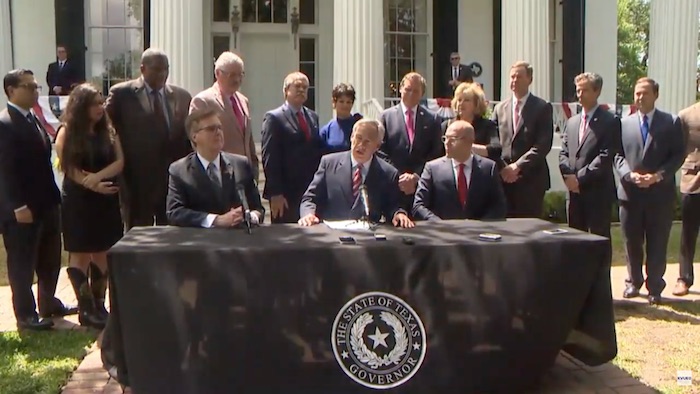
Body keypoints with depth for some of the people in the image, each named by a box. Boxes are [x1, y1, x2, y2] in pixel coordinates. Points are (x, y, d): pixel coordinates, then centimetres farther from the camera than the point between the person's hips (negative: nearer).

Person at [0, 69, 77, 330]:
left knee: (50, 260, 18)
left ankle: (48, 304, 34)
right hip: (22, 209, -9)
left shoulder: (34, 119, 14)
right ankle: (26, 315, 15)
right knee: (23, 264, 4)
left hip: (45, 204, 9)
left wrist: (53, 196, 12)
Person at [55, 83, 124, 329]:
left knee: (102, 254, 7)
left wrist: (97, 176, -18)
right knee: (81, 254, 0)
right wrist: (93, 186, -21)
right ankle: (86, 309, 5)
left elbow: (119, 162, -2)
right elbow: (69, 168, -10)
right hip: (78, 201, -4)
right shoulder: (67, 133, -3)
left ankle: (99, 305, 15)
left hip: (107, 201, 4)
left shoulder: (108, 131, 7)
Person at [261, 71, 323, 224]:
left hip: (312, 191, 5)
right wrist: (276, 193, -15)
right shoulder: (274, 118, -4)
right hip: (286, 195, -5)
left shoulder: (313, 117, 15)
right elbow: (269, 158, -9)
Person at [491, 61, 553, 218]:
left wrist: (518, 166, -14)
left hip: (531, 179, -3)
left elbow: (543, 144, -8)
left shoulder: (542, 108, 1)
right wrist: (502, 168, -4)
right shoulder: (500, 108, 14)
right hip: (504, 178, 3)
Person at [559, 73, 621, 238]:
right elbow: (563, 153, 14)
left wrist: (580, 178, -14)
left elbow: (606, 156, -12)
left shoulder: (610, 121, -4)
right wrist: (568, 176, -4)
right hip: (574, 191, 6)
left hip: (598, 193, -6)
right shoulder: (571, 122, 17)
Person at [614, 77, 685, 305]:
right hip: (630, 193, 2)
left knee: (657, 244, 4)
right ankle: (634, 282, 27)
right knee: (632, 242, 11)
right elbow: (618, 156, 6)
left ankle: (655, 287, 15)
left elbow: (678, 155, -2)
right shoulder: (624, 123, 8)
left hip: (660, 194, -2)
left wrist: (658, 176, -15)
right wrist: (630, 174, -12)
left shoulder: (671, 123, 2)